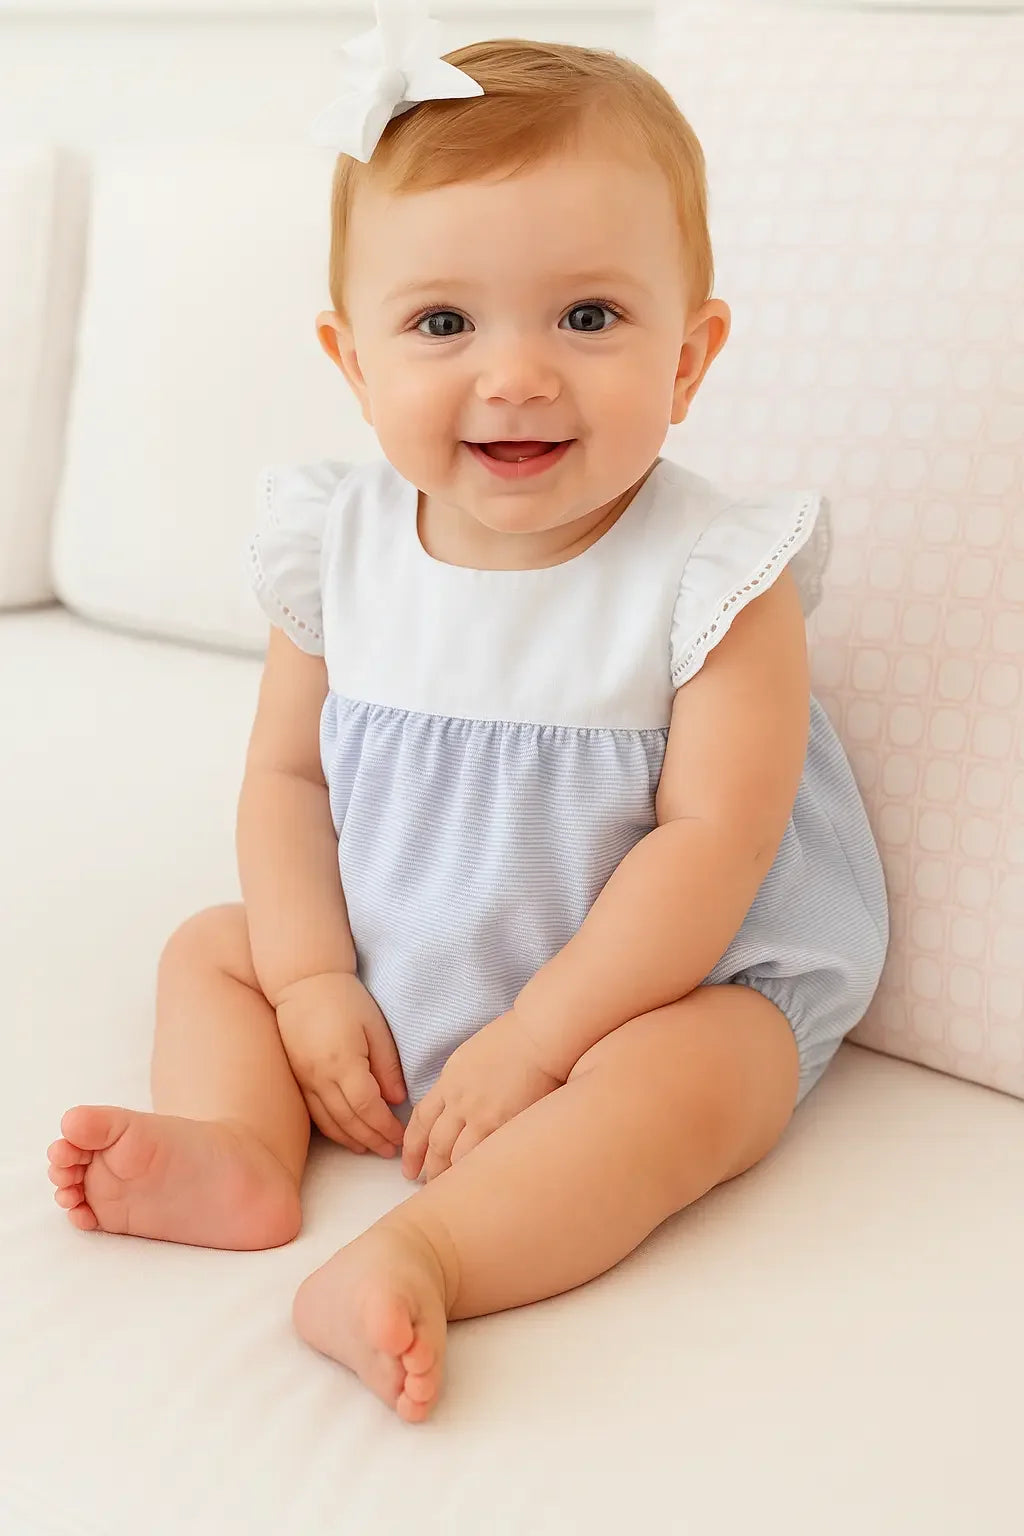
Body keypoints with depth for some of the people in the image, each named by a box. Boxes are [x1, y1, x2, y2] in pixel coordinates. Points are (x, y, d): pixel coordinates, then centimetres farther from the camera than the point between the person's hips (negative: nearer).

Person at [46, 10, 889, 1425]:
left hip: (659, 985, -5)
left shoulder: (712, 578, -20)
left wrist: (530, 1042, -26)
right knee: (212, 946, 1)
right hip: (384, 973, 5)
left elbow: (712, 842, -23)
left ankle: (424, 1253, -42)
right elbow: (288, 775, 0)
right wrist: (312, 984, -12)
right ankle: (238, 1153, -21)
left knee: (687, 1078, -32)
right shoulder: (341, 550, -7)